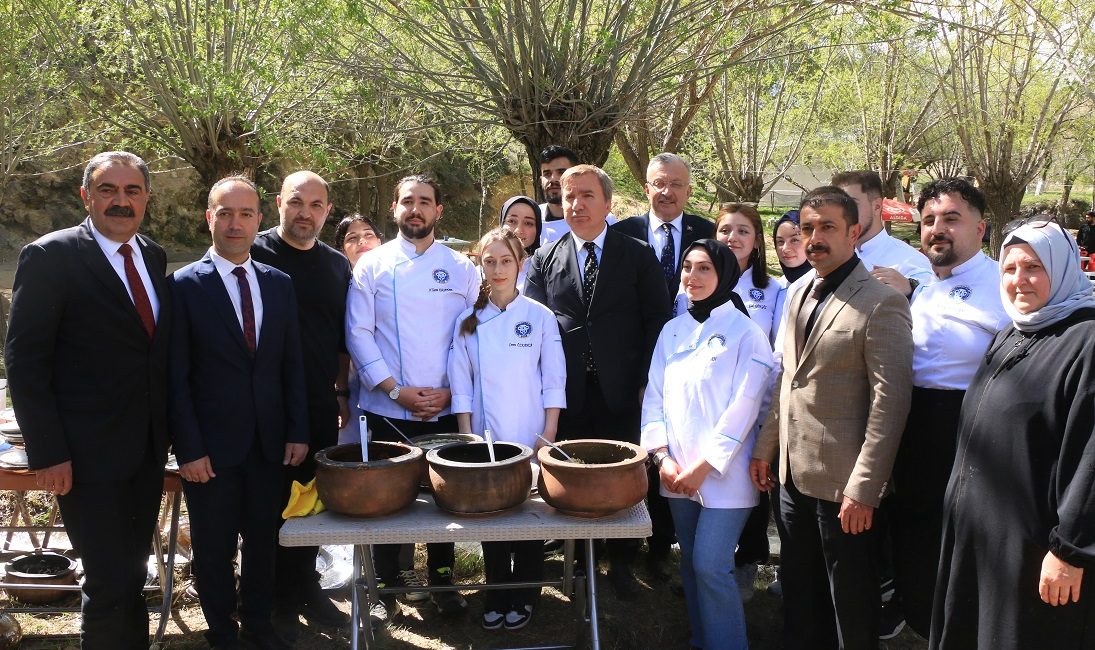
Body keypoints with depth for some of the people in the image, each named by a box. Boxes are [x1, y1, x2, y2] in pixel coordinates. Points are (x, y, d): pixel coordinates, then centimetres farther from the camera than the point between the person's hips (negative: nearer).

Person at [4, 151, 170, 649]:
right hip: (88, 455, -6)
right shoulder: (50, 257, -10)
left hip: (147, 449, 6)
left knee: (132, 572, 16)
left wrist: (165, 427, 10)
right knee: (109, 582, 0)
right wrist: (47, 454, -15)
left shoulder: (153, 257, 8)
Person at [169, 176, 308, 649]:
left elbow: (292, 365, 8)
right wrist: (188, 449, -11)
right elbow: (176, 377, -8)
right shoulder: (184, 285, -6)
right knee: (215, 549, 11)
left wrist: (297, 432, 3)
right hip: (212, 446, -3)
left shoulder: (279, 284, 6)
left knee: (264, 540, 15)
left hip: (271, 444, 3)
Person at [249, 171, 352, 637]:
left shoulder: (337, 265, 8)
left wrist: (342, 391, 12)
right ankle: (279, 601, 22)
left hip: (321, 406, 4)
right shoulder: (255, 254, -6)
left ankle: (306, 588, 31)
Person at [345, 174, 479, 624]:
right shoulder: (372, 266, 2)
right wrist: (396, 390, -11)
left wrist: (449, 391, -8)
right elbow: (358, 333, -4)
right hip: (387, 409, -1)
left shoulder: (461, 268, 5)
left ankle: (441, 579, 29)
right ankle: (387, 587, 24)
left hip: (446, 409, 1)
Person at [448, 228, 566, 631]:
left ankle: (523, 598, 24)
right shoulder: (468, 322, 3)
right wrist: (467, 438, -4)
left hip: (529, 438, -1)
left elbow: (554, 382, -2)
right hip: (485, 439, 2)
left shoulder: (540, 317, -2)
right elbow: (461, 384, 2)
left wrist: (548, 437, -6)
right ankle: (495, 598, 26)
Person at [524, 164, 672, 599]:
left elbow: (657, 320, 2)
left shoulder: (638, 256, 3)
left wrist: (645, 382, -4)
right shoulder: (545, 259, 7)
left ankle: (620, 563, 25)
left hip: (620, 394, -1)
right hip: (567, 395, 1)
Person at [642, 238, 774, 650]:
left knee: (710, 566, -9)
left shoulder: (745, 334, -7)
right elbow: (654, 396, 8)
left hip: (723, 474, -5)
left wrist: (704, 467, -14)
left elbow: (742, 409, -12)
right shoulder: (672, 331, 9)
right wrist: (663, 457, -4)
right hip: (677, 472, 5)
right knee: (691, 565, 12)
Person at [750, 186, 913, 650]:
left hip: (841, 484, -7)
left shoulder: (881, 304, -15)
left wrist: (863, 489, -19)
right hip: (793, 474, 7)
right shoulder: (800, 293, 9)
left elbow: (890, 402, -17)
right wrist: (765, 449, 14)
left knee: (850, 606, 9)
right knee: (799, 596, 20)